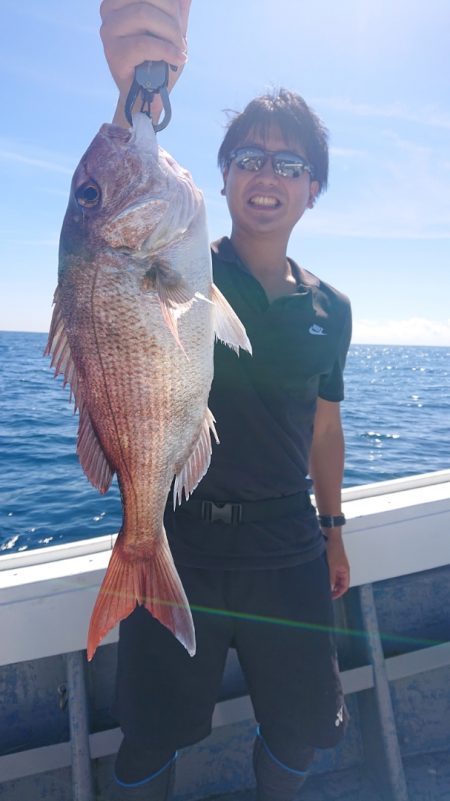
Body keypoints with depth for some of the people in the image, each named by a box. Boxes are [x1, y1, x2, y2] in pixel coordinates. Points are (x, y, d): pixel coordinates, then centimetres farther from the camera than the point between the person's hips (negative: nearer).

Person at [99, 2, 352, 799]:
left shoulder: (329, 309, 5)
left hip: (288, 553, 4)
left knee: (301, 728, 20)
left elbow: (324, 427, 12)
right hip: (176, 545, -3)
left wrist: (332, 534, 15)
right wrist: (138, 100, -46)